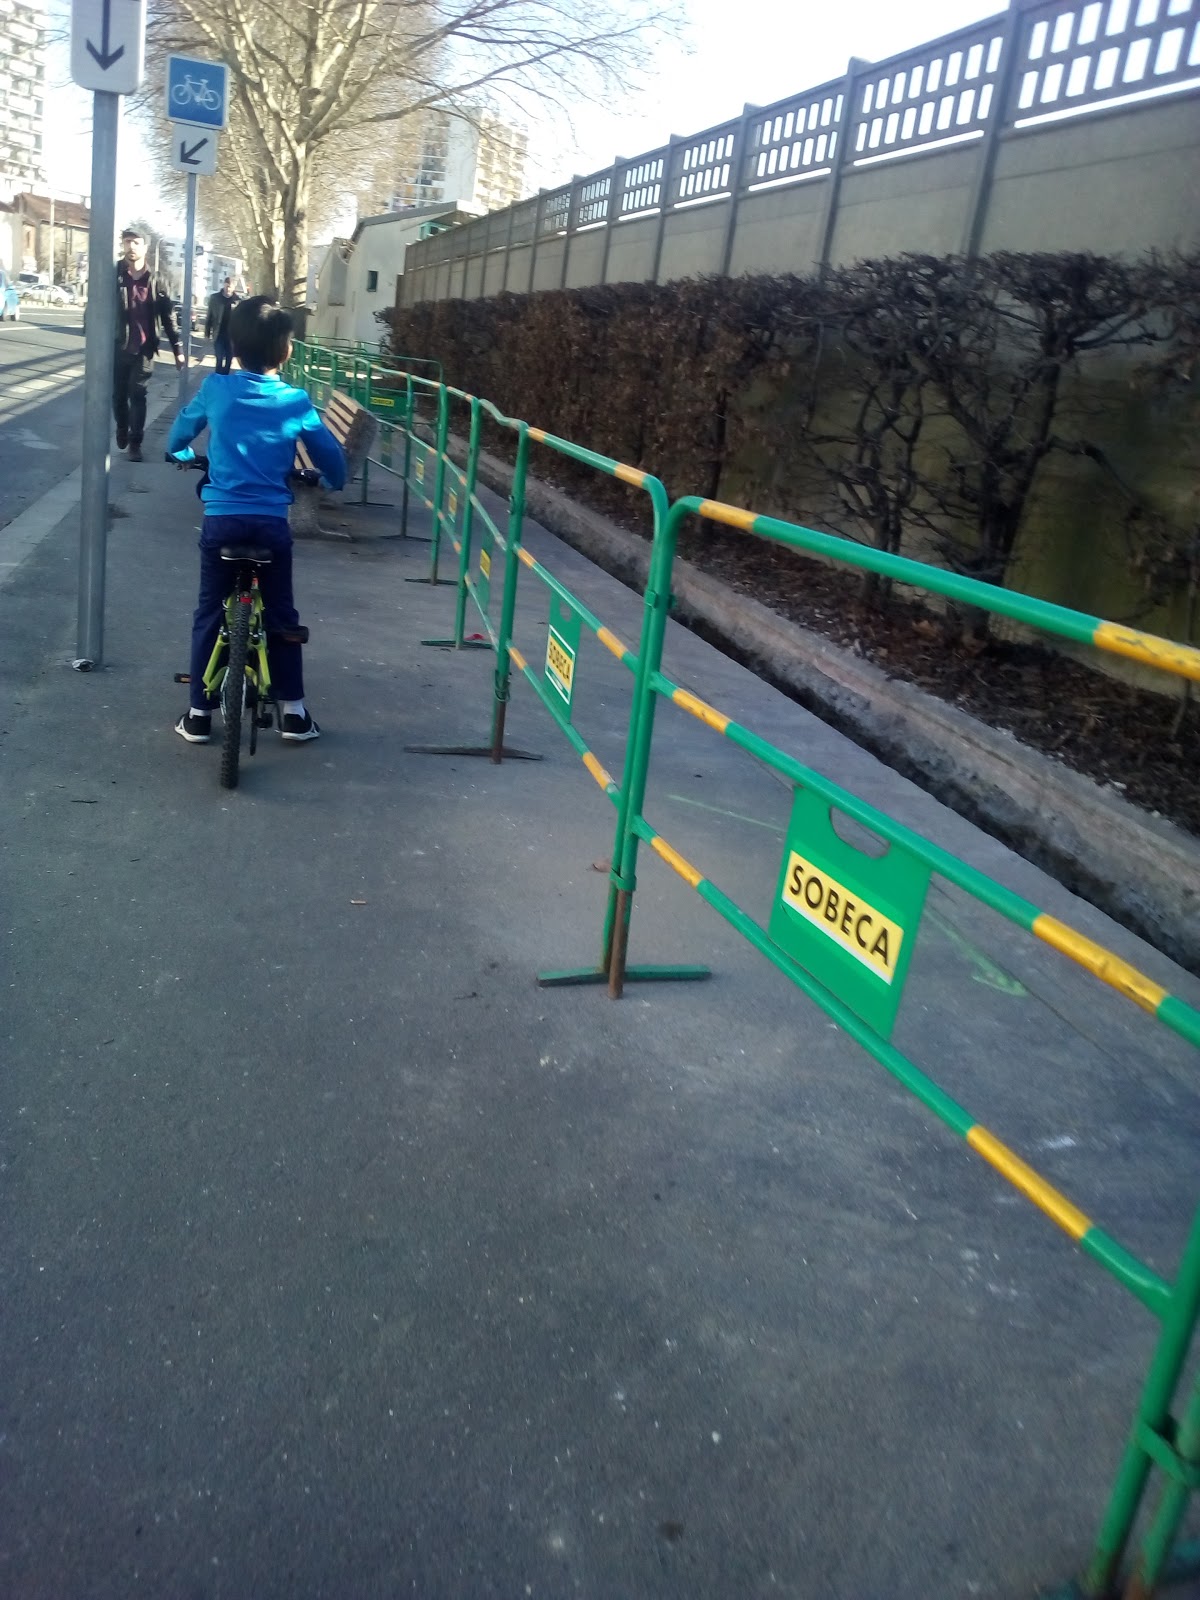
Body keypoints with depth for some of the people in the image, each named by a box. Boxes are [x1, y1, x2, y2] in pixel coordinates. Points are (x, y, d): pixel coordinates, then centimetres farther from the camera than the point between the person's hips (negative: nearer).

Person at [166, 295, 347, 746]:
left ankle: (198, 715, 15)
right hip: (271, 522, 0)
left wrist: (180, 455, 41)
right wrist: (333, 482, 29)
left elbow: (179, 434, 18)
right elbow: (331, 456, 7)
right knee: (281, 614, 14)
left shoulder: (214, 388, 1)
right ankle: (294, 713, 18)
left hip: (221, 519, 1)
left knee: (209, 614, 12)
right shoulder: (295, 401, -2)